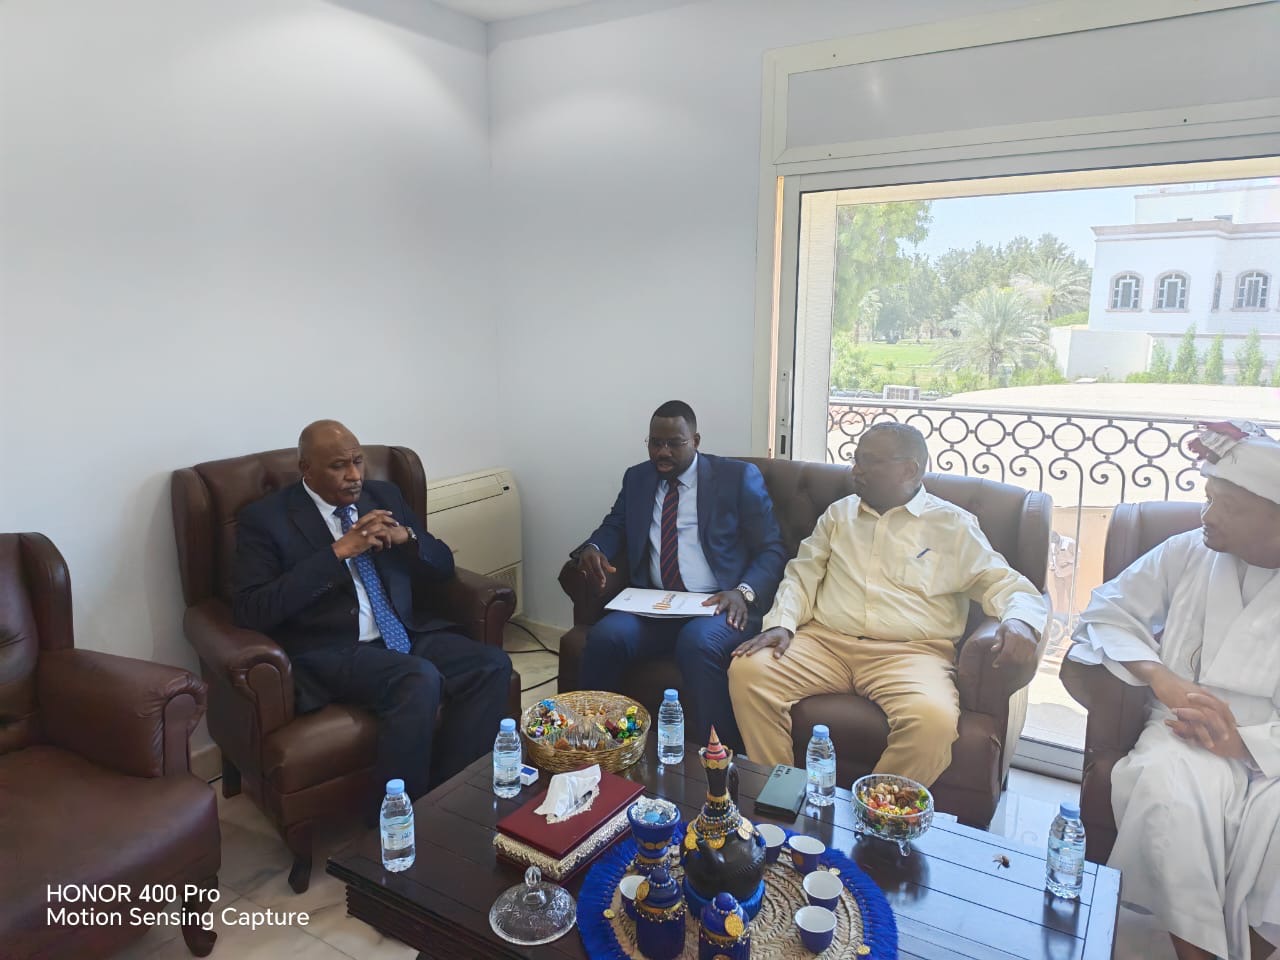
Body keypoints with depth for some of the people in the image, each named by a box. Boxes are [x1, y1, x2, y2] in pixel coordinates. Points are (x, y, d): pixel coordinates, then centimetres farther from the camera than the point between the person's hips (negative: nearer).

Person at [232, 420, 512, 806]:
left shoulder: (384, 495, 12)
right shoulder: (266, 518, -2)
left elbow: (443, 565, 14)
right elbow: (252, 611, -14)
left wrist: (405, 537, -9)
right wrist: (338, 551, -20)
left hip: (407, 635, 5)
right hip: (329, 651, -5)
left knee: (493, 665, -19)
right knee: (420, 680, -33)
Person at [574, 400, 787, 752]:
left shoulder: (739, 477, 5)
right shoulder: (637, 478, 18)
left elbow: (772, 550, 3)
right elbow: (614, 527, 25)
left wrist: (744, 592, -17)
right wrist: (592, 549, 0)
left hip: (718, 606, -3)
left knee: (698, 643, -36)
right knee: (605, 636, -27)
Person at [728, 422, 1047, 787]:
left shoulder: (953, 525, 11)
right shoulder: (840, 513, 21)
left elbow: (1004, 582, 7)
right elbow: (803, 574, 16)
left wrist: (1019, 620, -17)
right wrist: (781, 623, -3)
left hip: (909, 651, -2)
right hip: (825, 640, 3)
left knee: (934, 717, -35)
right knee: (748, 671, -24)